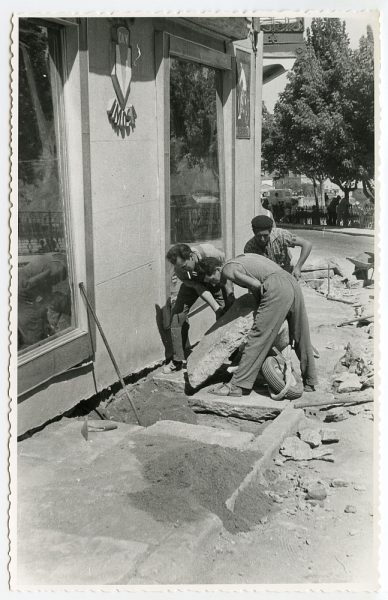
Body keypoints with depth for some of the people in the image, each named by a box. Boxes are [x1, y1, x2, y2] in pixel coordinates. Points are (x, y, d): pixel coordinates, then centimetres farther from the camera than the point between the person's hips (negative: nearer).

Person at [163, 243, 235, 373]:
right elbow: (199, 289, -26)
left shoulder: (212, 254, -40)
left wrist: (231, 298, -16)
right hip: (193, 283, 1)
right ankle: (178, 360, -2)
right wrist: (217, 308, -30)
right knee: (177, 315, -12)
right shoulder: (179, 271, -32)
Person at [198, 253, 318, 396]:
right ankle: (310, 383, 28)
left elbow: (257, 285, -7)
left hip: (276, 289, -9)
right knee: (301, 337, 16)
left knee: (258, 336, -9)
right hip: (293, 283, 9)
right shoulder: (240, 258, 28)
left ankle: (238, 385, -9)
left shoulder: (227, 270, 1)